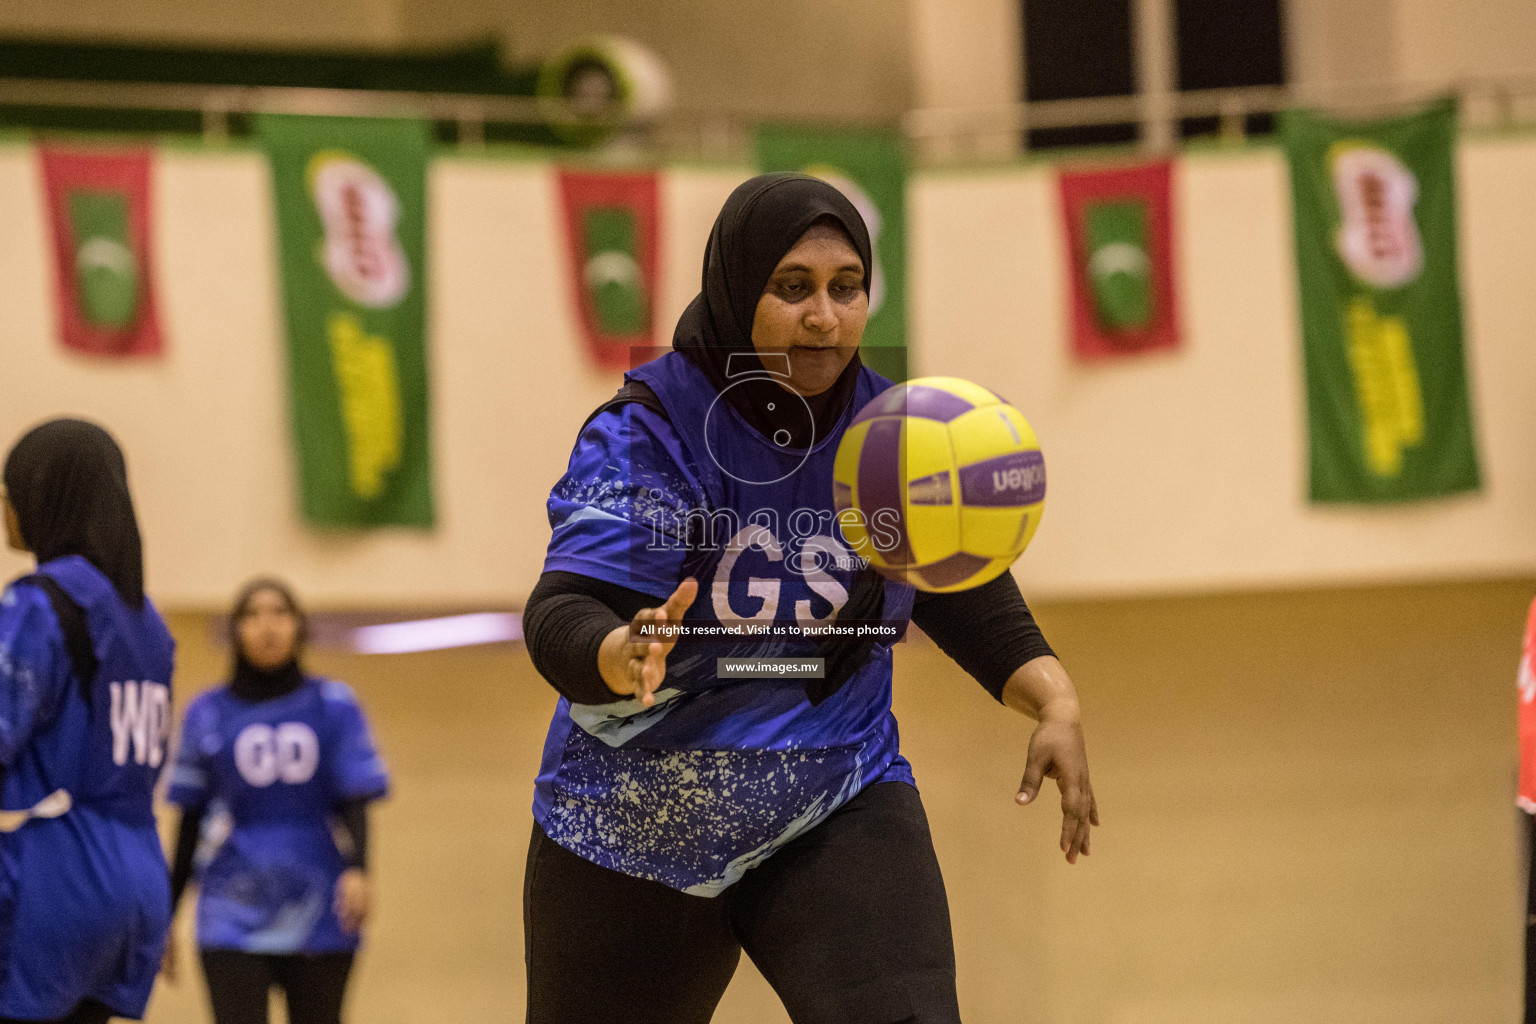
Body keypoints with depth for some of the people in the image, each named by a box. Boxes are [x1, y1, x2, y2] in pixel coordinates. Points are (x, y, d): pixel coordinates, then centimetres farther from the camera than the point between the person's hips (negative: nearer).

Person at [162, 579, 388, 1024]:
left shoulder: (332, 706, 3)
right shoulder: (207, 715, 6)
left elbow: (355, 803, -2)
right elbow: (189, 823, 11)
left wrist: (357, 870, -22)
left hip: (317, 920, 1)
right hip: (235, 919, 0)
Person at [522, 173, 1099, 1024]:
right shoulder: (646, 433, -17)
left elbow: (963, 590, 12)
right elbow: (563, 617, -28)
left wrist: (1056, 702, -3)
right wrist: (627, 658, -51)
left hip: (839, 813, 2)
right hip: (634, 829, -1)